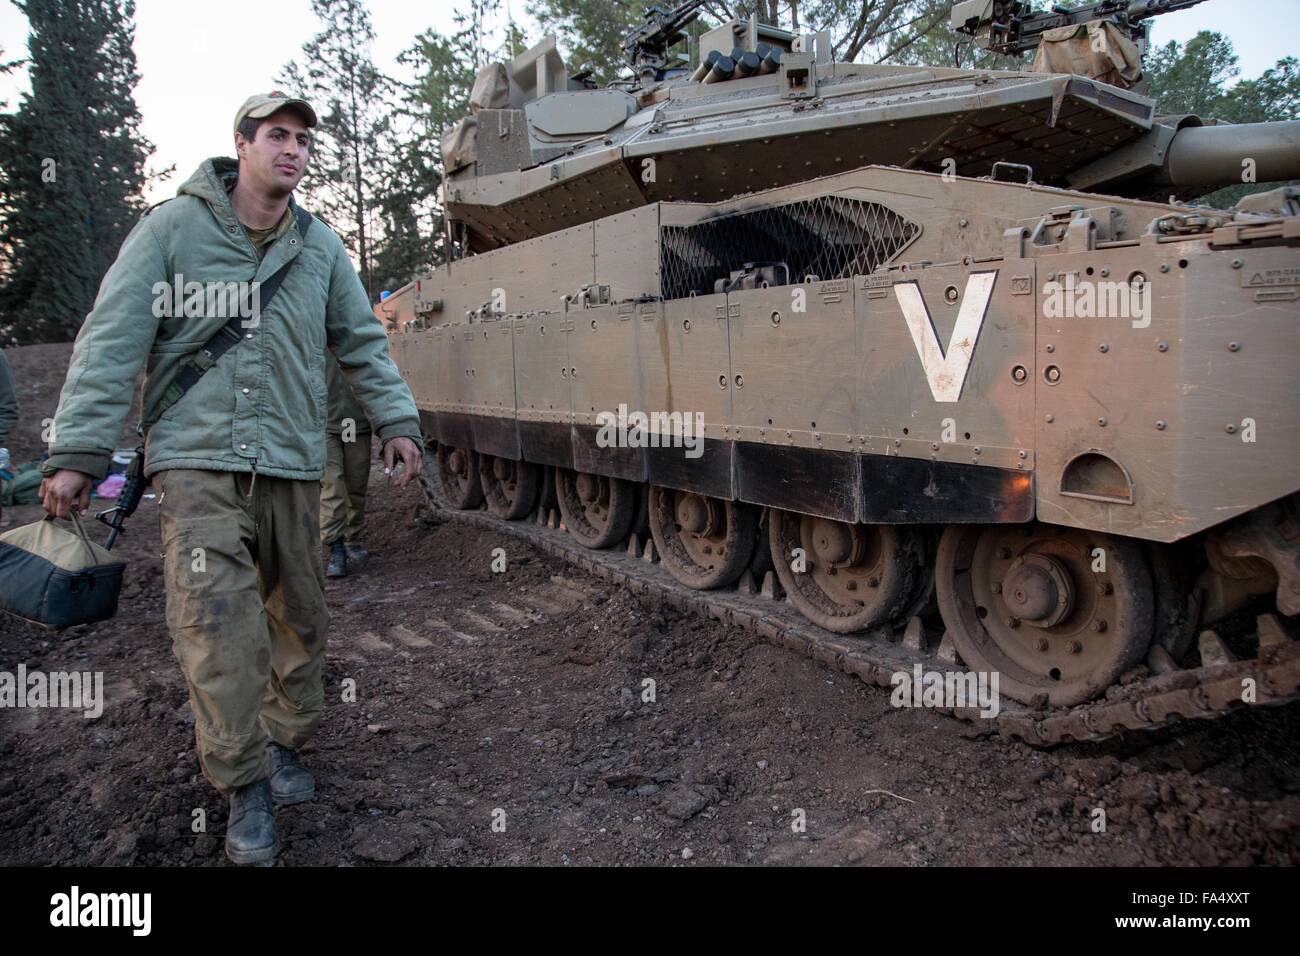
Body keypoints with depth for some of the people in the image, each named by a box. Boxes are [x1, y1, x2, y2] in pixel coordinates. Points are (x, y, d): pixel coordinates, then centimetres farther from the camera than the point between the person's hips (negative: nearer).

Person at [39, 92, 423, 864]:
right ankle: (245, 785, 2)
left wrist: (397, 421, 4)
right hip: (197, 460, -3)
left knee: (301, 619, 10)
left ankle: (285, 745, 30)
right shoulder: (172, 228, 0)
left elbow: (362, 343, 14)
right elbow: (113, 341, -4)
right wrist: (77, 451, -9)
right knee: (216, 623, -13)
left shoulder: (321, 246, 9)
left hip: (293, 466, 4)